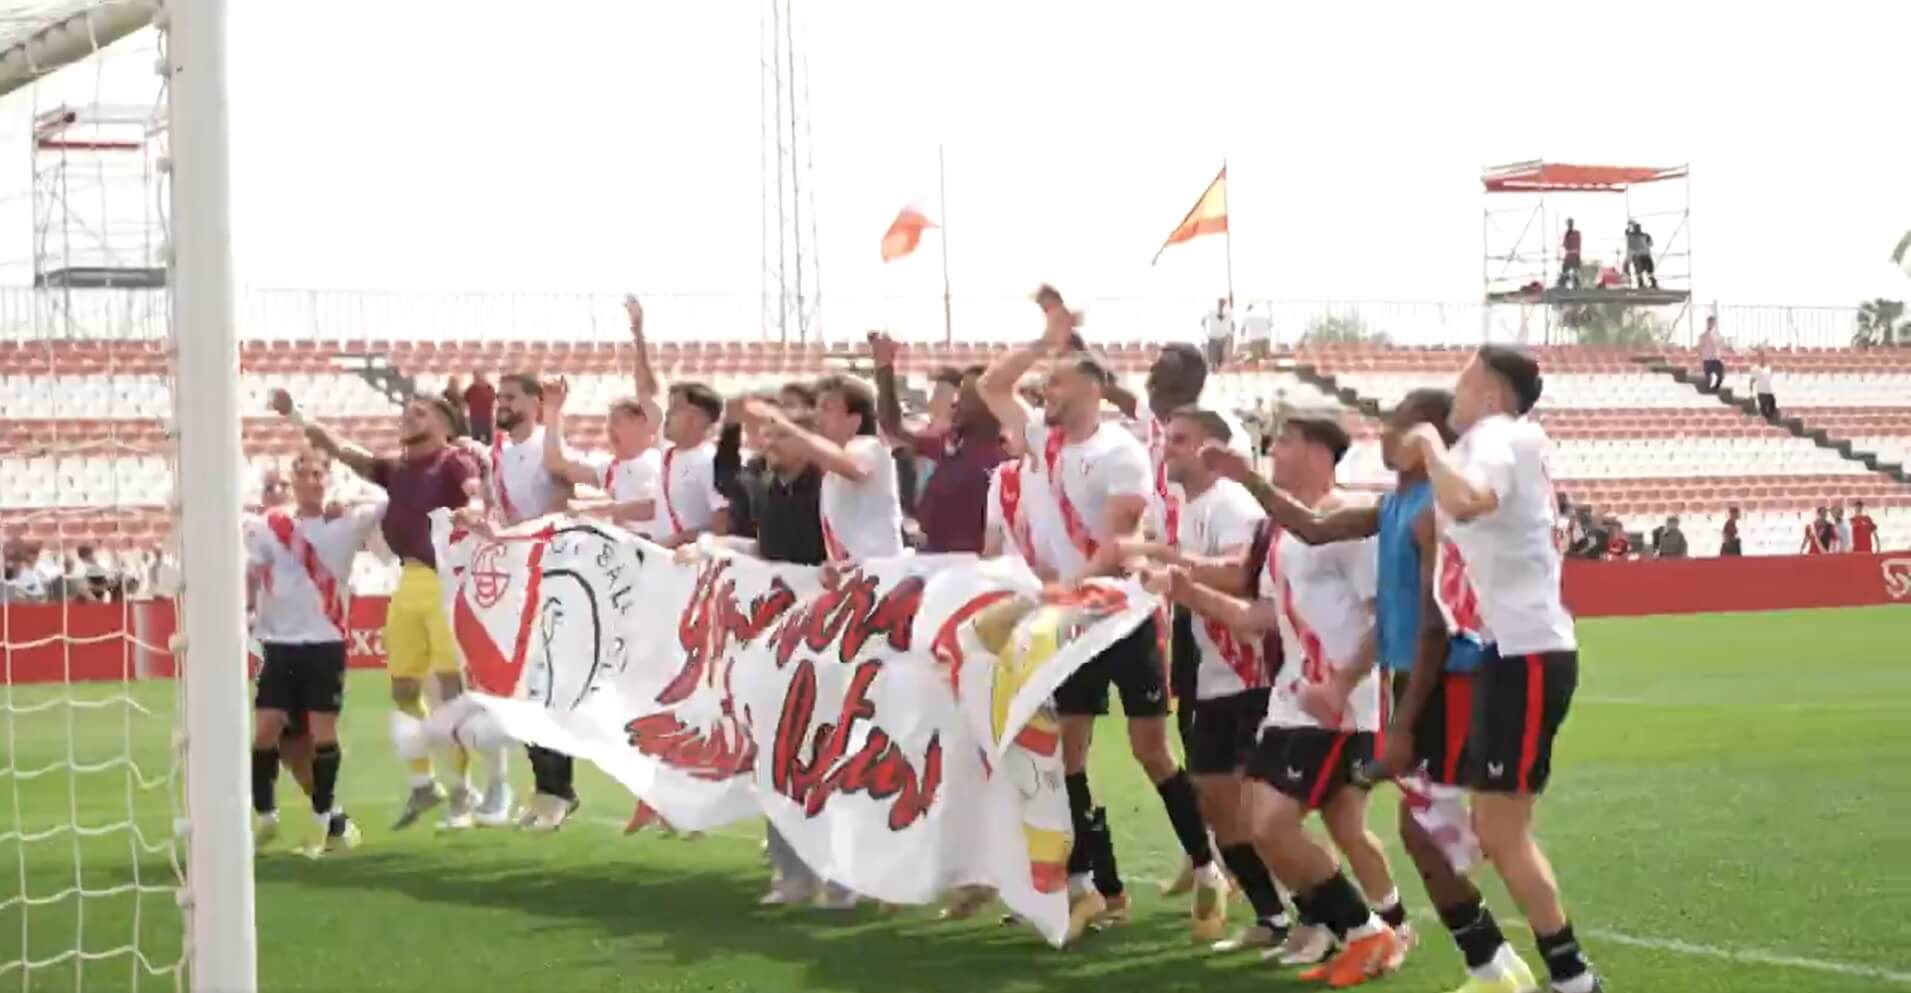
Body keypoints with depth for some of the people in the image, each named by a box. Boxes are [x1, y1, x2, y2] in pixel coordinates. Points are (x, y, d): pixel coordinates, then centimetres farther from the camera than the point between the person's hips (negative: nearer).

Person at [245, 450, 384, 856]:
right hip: (279, 642, 1)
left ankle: (325, 818, 14)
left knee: (323, 731, 2)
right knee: (265, 729, -1)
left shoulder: (347, 522, -1)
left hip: (326, 642, -1)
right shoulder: (268, 526, 3)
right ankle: (265, 814, 11)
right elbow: (248, 578, 6)